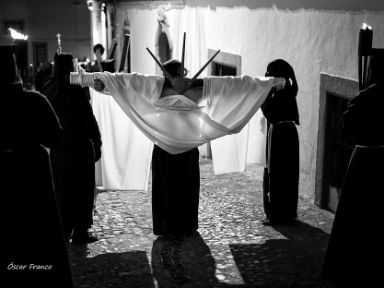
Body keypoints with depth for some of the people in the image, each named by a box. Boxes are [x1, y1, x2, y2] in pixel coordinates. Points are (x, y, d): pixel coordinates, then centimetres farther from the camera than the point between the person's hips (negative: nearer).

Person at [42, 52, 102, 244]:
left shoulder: (49, 90, 2)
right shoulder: (75, 90, -17)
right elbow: (89, 118, -14)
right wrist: (97, 142, -6)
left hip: (58, 147, 6)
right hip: (79, 145, -6)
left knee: (62, 187, 15)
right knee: (82, 188, 4)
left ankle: (63, 230, 23)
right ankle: (80, 232, 9)